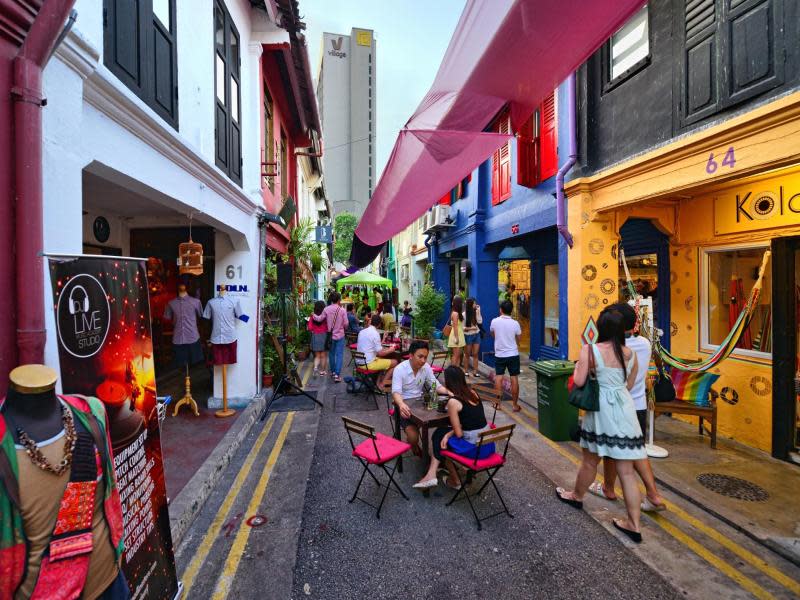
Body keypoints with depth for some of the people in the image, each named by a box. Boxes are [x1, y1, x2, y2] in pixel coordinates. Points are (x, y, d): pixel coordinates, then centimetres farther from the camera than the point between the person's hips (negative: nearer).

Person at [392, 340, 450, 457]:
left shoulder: (426, 367, -3)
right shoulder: (400, 369, -18)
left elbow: (436, 386, 1)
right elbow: (396, 392, -27)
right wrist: (401, 404, -49)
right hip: (404, 405, -4)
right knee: (413, 435, -24)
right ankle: (416, 450, 12)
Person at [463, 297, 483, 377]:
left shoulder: (476, 312, 1)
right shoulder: (464, 314, -11)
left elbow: (480, 322, -10)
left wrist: (478, 311, -13)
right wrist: (470, 328, -21)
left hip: (476, 335, 4)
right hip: (468, 335, -3)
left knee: (475, 354, 4)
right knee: (467, 354, 8)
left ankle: (475, 371, 8)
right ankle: (466, 371, 18)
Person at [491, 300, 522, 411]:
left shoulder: (494, 321, -8)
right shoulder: (515, 323, -9)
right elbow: (518, 340, 4)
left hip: (499, 355, 1)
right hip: (513, 355, 0)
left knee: (498, 378, 10)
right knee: (514, 379, 6)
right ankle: (515, 405, 12)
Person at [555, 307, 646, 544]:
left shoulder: (590, 350, -13)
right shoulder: (631, 354, 2)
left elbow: (578, 382, -14)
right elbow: (629, 385, 12)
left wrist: (578, 366, 4)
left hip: (601, 410, -4)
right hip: (625, 409, 4)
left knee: (590, 461, 16)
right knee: (626, 470, 10)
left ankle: (577, 496, 38)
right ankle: (633, 524, 18)